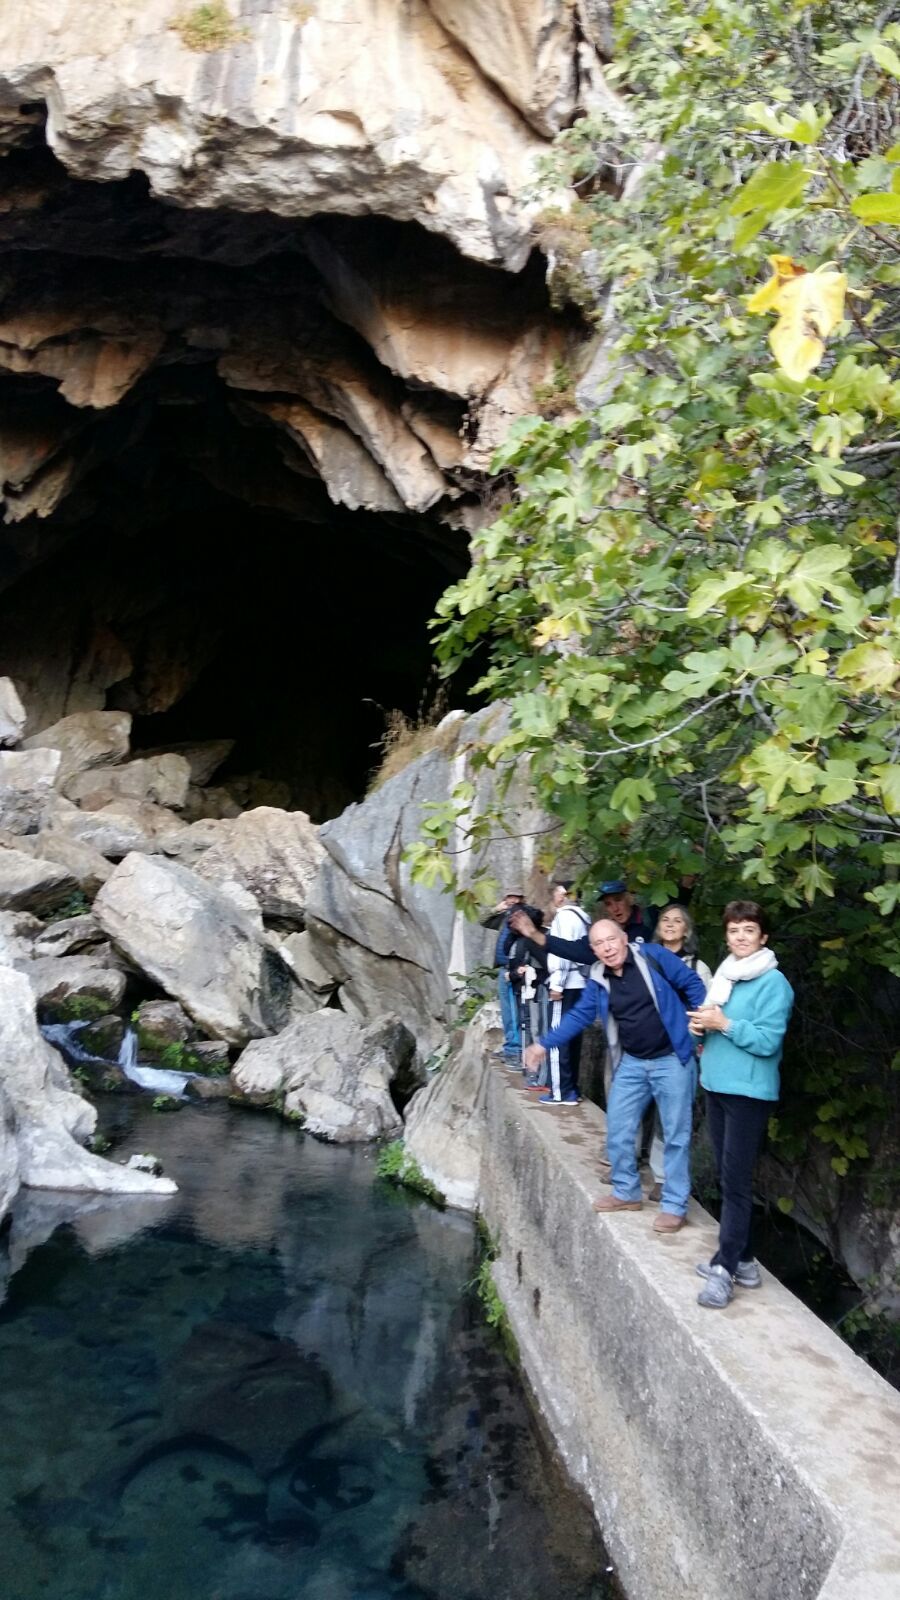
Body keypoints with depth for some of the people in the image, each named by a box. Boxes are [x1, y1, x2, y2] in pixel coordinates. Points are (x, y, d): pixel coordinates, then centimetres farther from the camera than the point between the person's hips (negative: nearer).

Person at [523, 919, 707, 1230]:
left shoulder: (654, 957, -13)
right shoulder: (598, 980, 2)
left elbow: (692, 984, -7)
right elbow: (579, 1016, 9)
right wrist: (544, 1044, 6)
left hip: (671, 1060, -5)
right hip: (631, 1063, 5)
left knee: (676, 1135, 2)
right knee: (618, 1131, 10)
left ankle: (674, 1206, 13)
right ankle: (627, 1192, 28)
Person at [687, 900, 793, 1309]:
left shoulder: (773, 982, -12)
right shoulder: (724, 974, 11)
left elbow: (768, 1041, -18)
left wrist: (723, 1023, -20)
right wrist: (702, 1024, 0)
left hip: (749, 1091, -8)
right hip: (717, 1085, 8)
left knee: (735, 1180, -5)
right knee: (727, 1177, 13)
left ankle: (725, 1268, 1)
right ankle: (741, 1259, 24)